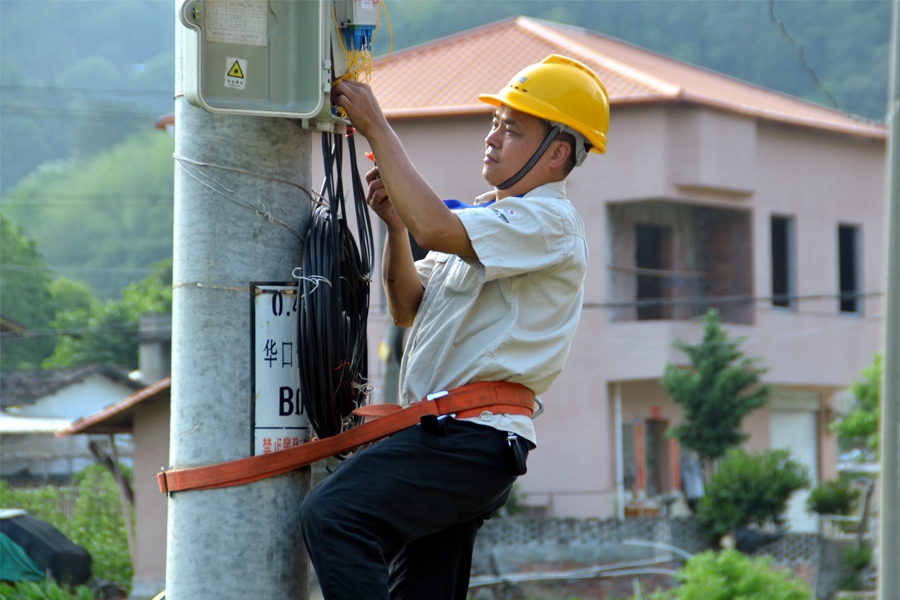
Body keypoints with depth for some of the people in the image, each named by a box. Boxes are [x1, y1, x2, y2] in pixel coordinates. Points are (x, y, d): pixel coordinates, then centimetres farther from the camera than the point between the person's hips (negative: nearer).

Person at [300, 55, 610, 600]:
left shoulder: (550, 222, -8)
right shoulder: (489, 218, 24)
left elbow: (436, 229, -23)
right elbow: (408, 309, 22)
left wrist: (377, 127, -16)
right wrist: (395, 223, 5)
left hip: (472, 436, -10)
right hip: (456, 436, 10)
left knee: (332, 515, -27)